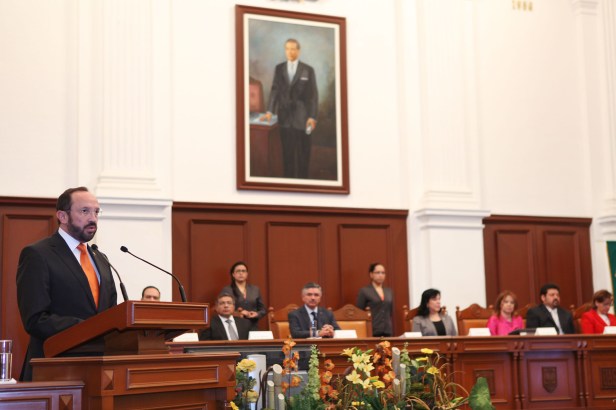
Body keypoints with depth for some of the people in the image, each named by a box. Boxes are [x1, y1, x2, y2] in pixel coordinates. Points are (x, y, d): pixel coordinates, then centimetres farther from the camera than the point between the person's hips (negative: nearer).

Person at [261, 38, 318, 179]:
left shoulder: (308, 70, -1)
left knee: (303, 152, 3)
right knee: (287, 152, 6)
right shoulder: (279, 68, 8)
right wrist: (270, 111, -3)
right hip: (285, 118, 2)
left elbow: (313, 95, -2)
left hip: (302, 118, -2)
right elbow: (275, 90, 6)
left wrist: (312, 117, -8)